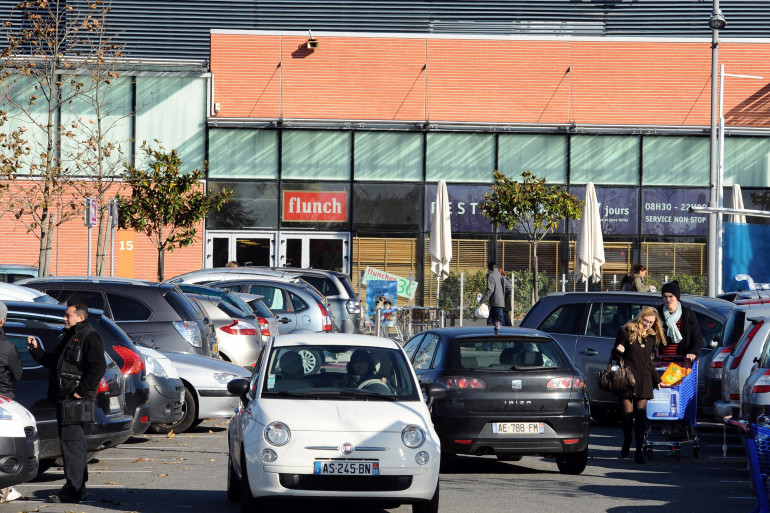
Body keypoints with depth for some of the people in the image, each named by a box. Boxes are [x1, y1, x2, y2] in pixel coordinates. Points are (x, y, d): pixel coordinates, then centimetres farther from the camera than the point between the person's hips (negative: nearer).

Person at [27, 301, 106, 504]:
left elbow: (98, 367, -19)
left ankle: (73, 489, -14)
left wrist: (82, 391, -20)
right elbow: (53, 362, 29)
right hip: (63, 398, 10)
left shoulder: (89, 338, -9)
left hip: (76, 399, -10)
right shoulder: (69, 337, 22)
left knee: (72, 442, -12)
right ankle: (77, 488, 20)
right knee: (73, 442, 14)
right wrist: (36, 349, 16)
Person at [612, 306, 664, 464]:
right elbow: (614, 355, 2)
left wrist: (657, 378, 25)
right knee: (627, 414, -2)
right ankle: (626, 443, 24)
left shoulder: (651, 336, 15)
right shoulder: (626, 331, 1)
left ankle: (639, 451, -3)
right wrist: (617, 350, -21)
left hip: (644, 381, 3)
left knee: (640, 416, -4)